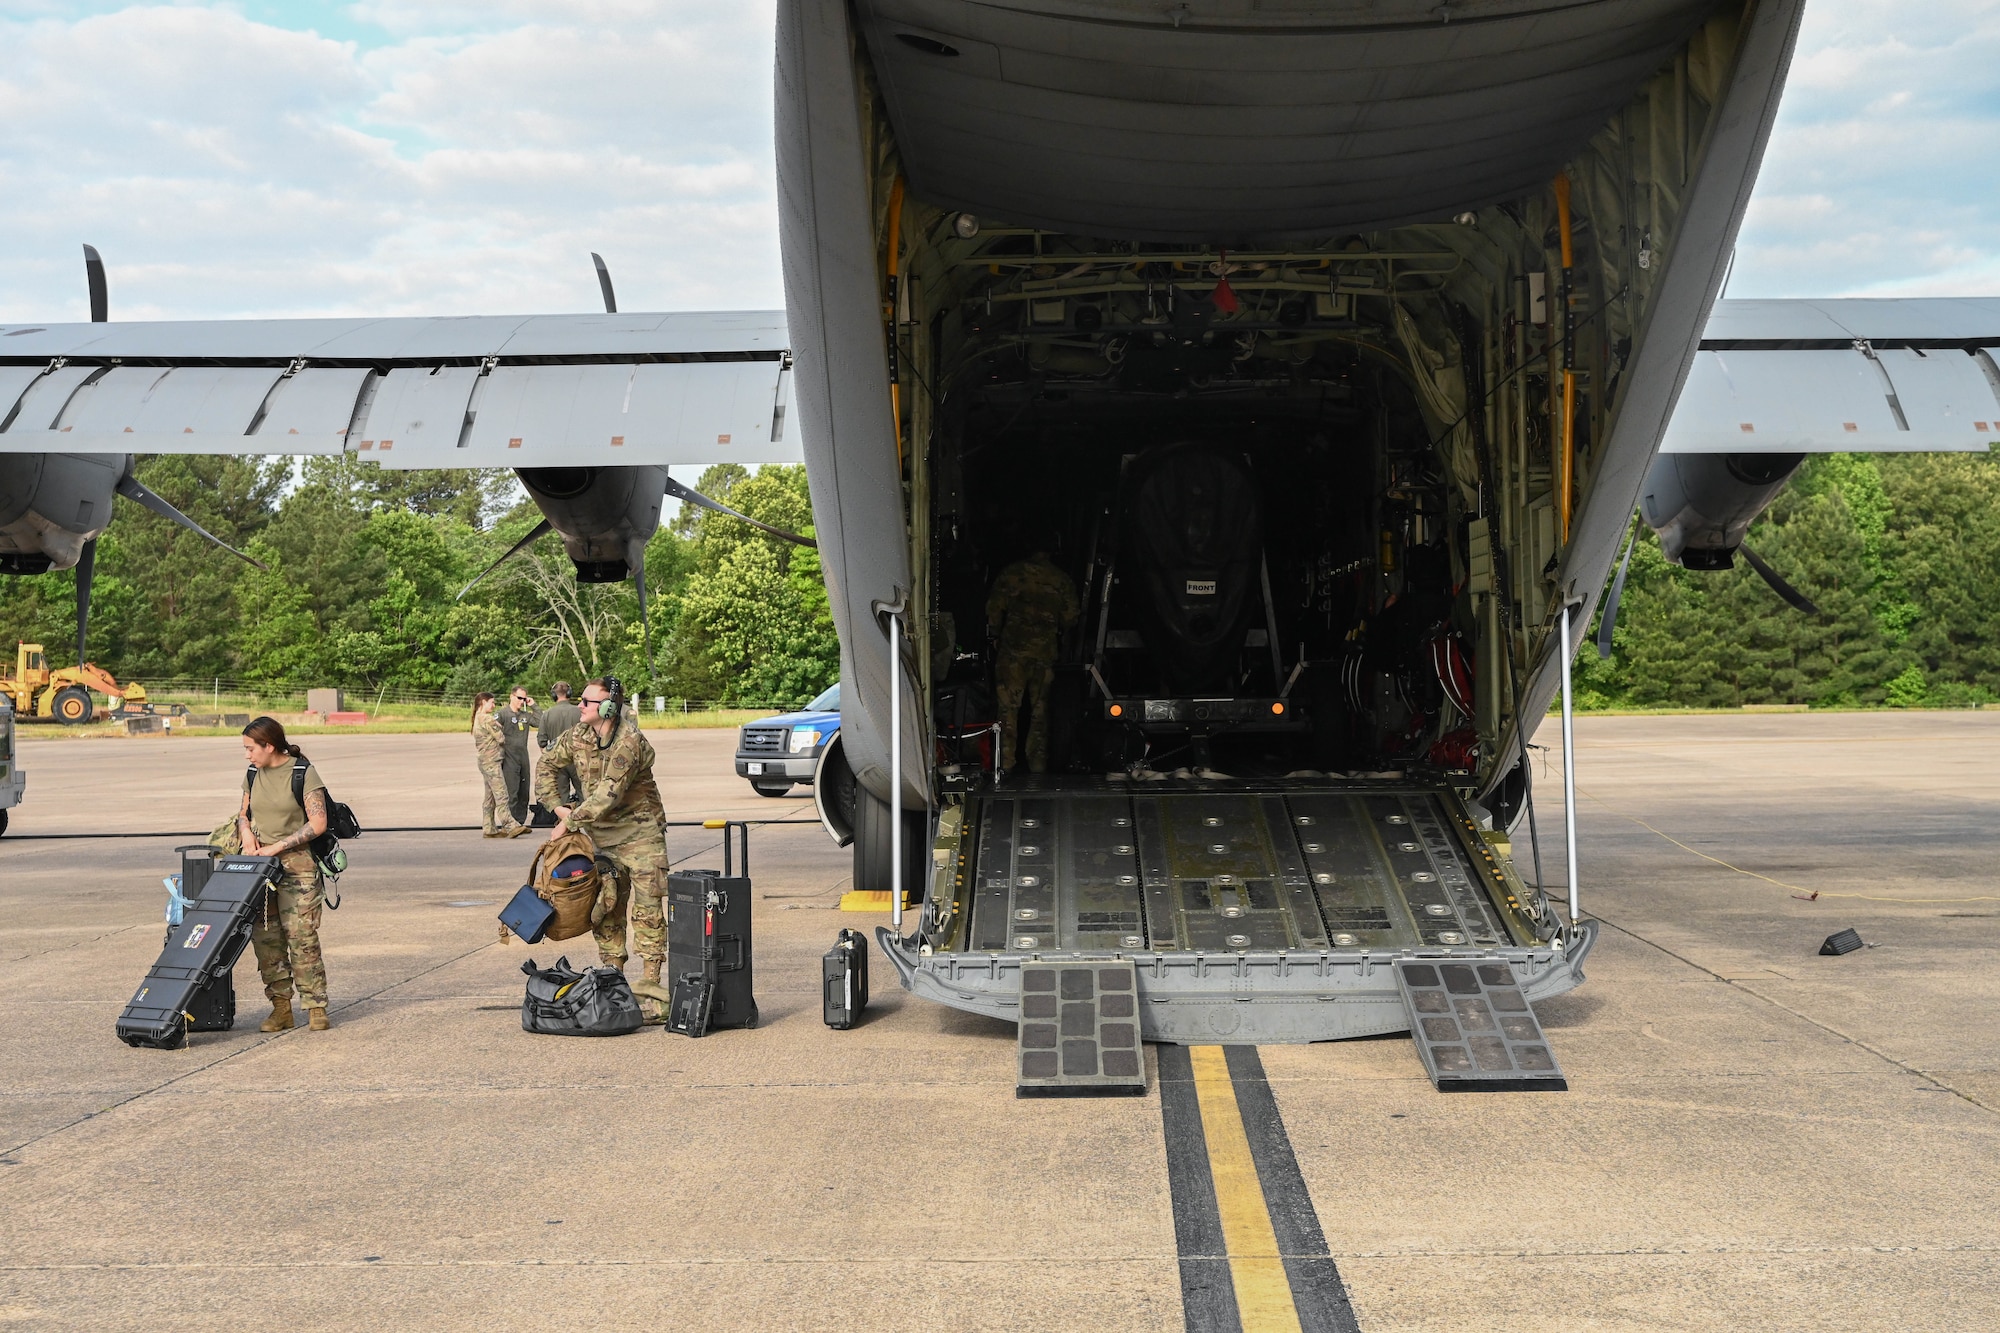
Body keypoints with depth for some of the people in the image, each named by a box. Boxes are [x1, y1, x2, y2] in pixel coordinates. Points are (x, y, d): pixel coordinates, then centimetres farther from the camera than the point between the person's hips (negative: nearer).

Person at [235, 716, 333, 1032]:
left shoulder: (304, 774, -9)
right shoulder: (253, 775, 9)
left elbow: (318, 824, -13)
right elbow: (244, 812, 22)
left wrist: (277, 847, -14)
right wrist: (245, 829, -1)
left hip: (297, 866, -6)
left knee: (302, 937, -8)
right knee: (264, 937, 2)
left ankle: (316, 1007, 0)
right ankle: (280, 1007, 9)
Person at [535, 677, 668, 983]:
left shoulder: (629, 743, -24)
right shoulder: (578, 736, -1)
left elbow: (608, 795, -28)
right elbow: (547, 766, 12)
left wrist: (569, 822, -22)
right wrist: (557, 807, 0)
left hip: (639, 830, -7)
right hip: (602, 832, 7)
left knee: (647, 906, -6)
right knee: (605, 904, 9)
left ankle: (651, 977, -3)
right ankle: (613, 972, 17)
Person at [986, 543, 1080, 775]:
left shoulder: (1011, 573, -2)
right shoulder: (1062, 580, 2)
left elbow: (994, 608, -2)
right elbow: (1069, 618, 5)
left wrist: (995, 635, 14)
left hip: (1013, 650, -2)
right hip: (1045, 652, 2)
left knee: (1008, 708, 1)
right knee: (1040, 709, 9)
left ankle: (1005, 763, -4)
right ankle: (1038, 765, 10)